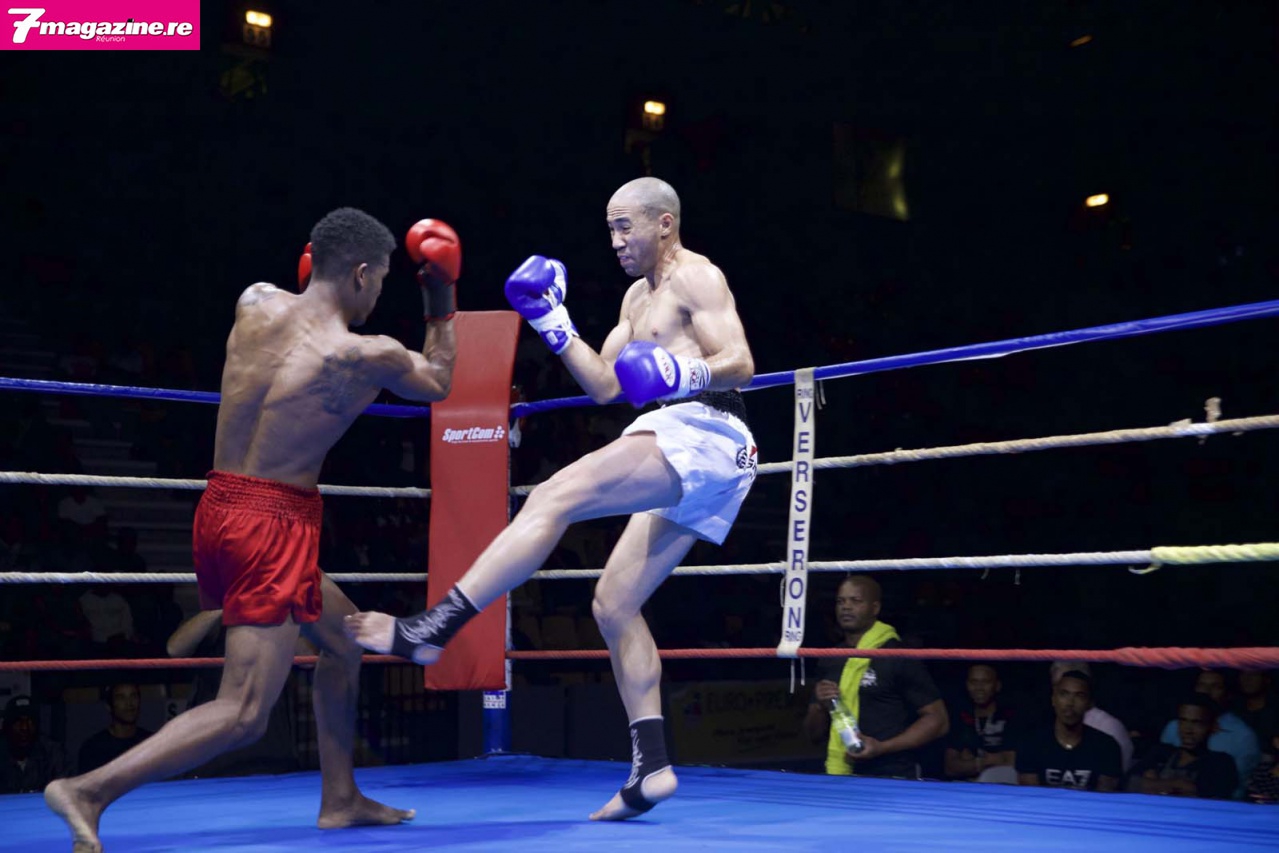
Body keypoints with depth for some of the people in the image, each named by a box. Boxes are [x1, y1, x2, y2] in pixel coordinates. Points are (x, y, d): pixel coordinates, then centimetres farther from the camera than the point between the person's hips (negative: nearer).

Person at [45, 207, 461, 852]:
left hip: (218, 510, 9)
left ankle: (340, 799, 30)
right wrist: (443, 299, 21)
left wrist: (318, 274, 35)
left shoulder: (255, 303, 3)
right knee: (243, 714, -6)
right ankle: (89, 791, -13)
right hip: (274, 526, -9)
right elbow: (439, 382, 11)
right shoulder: (365, 357, -11)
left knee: (345, 633, 24)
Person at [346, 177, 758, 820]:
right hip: (684, 455, 10)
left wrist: (688, 374, -31)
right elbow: (605, 385, 22)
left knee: (553, 497, -23)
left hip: (700, 432, -10)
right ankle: (651, 767, 6)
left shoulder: (696, 277, 0)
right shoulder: (638, 296, 27)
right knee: (613, 604, 7)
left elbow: (742, 364, -12)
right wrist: (553, 325, 14)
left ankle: (429, 629, -30)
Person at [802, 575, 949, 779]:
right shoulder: (829, 661, 10)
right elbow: (815, 735, 16)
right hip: (838, 777, 5)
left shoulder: (898, 657, -7)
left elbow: (938, 721, -7)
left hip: (891, 778, -5)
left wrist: (882, 747, -16)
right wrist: (820, 705, -5)